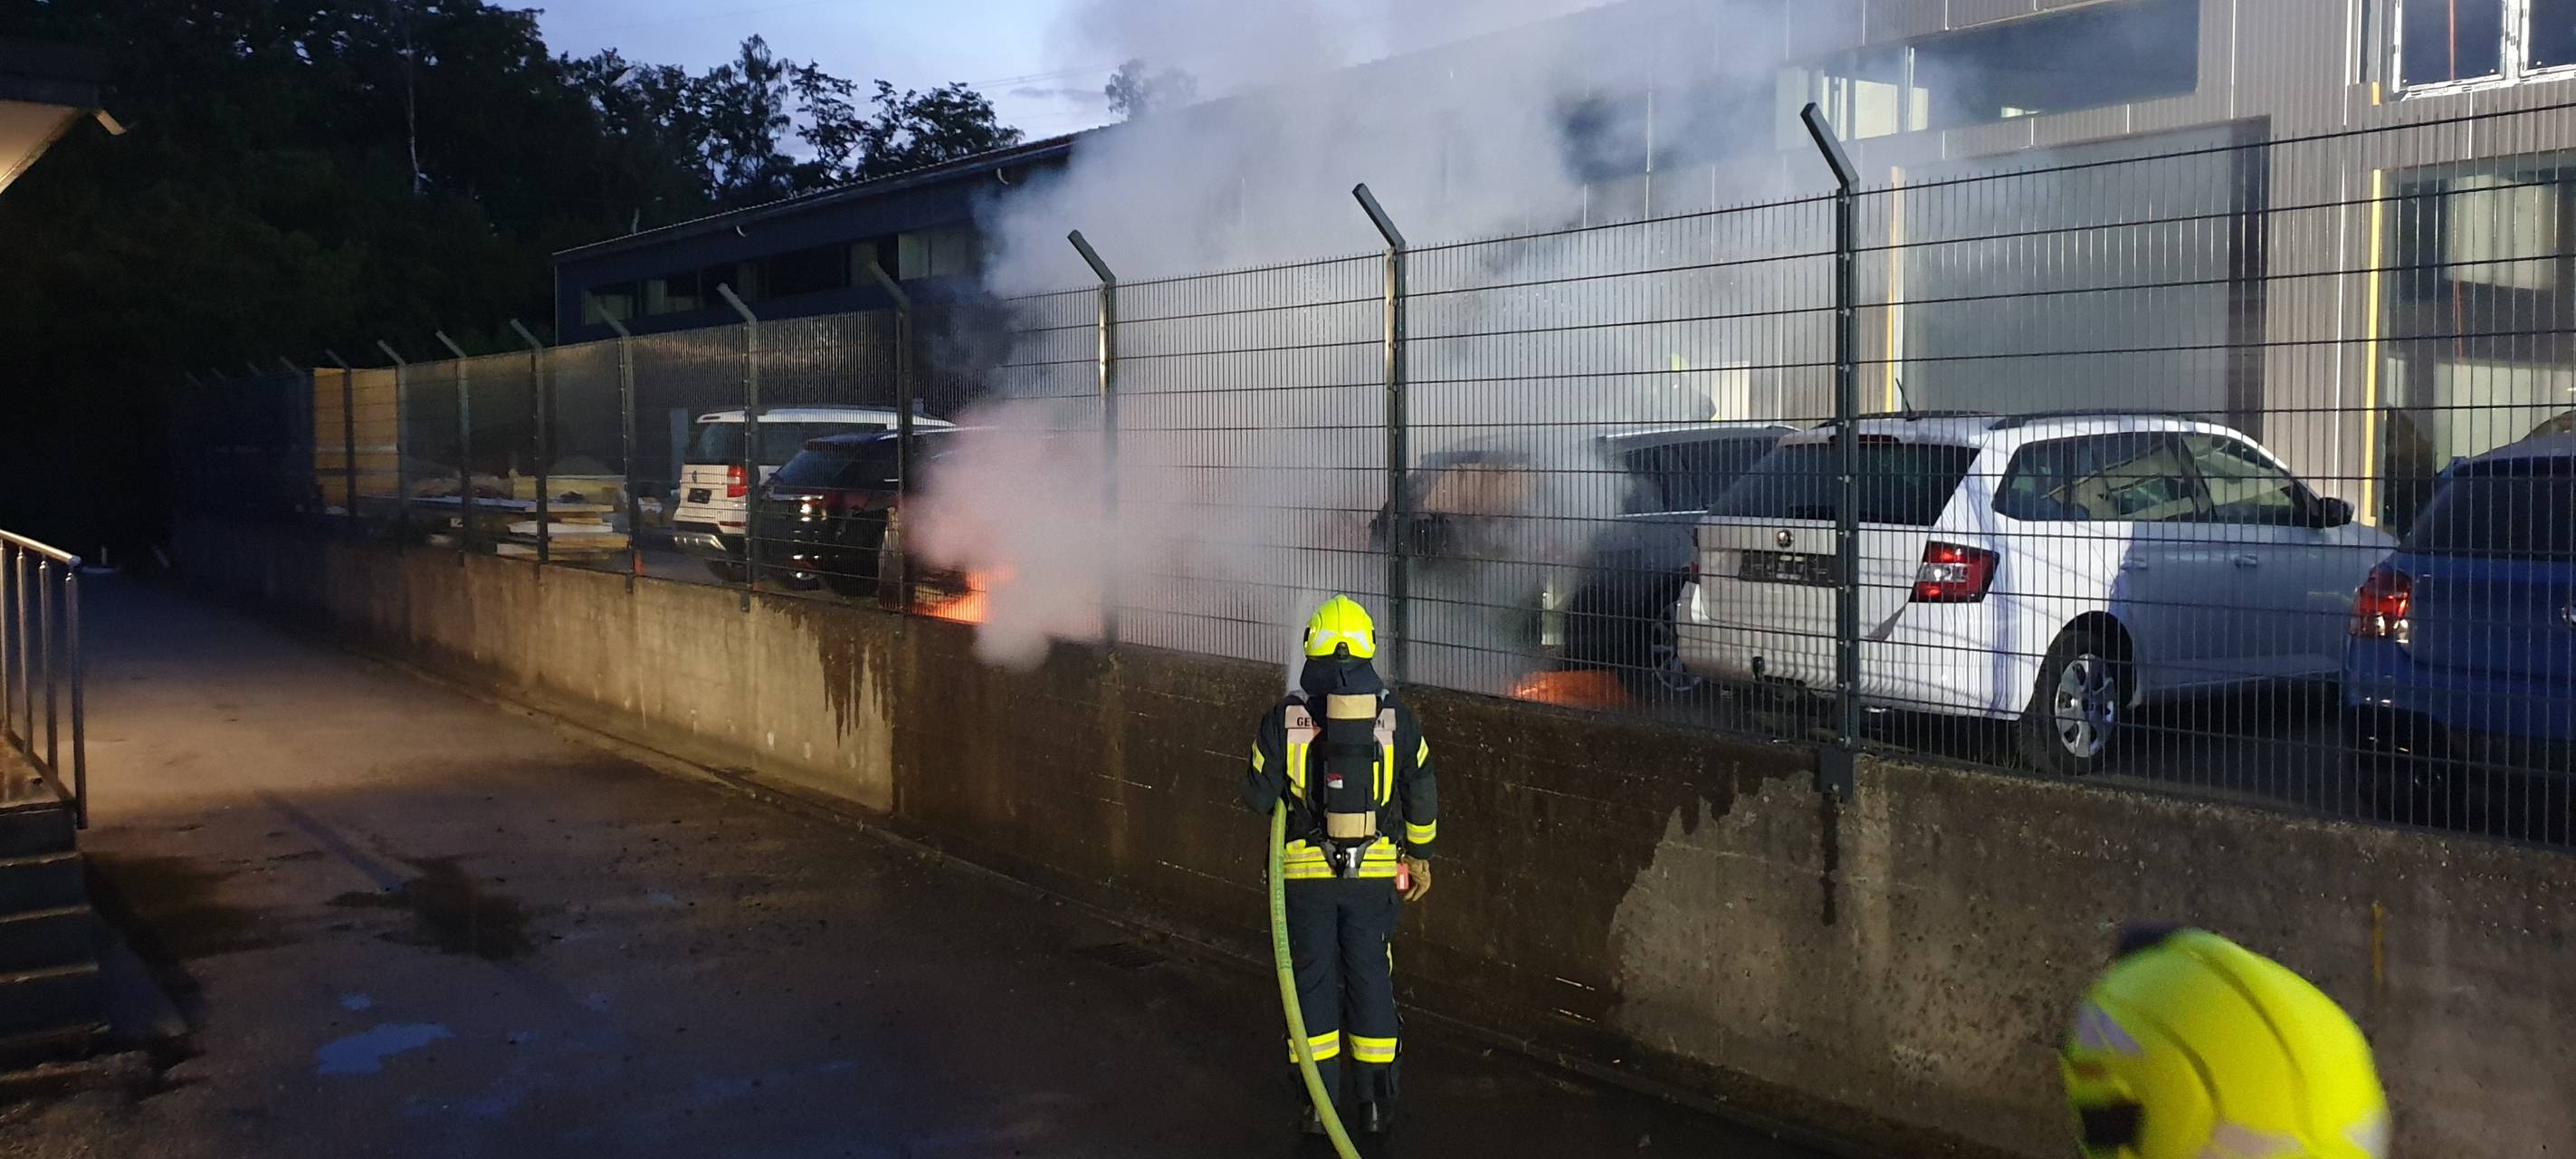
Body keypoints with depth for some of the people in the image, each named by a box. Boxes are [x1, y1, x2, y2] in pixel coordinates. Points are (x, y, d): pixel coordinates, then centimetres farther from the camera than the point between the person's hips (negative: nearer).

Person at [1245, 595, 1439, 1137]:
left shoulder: (1283, 717, -7)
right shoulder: (1395, 716, -2)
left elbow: (1259, 797, -2)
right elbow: (1422, 793, 4)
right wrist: (1420, 854, 17)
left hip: (1306, 869, -1)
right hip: (1374, 869, 1)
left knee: (1314, 979, 9)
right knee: (1370, 978, 11)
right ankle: (1375, 1103, 16)